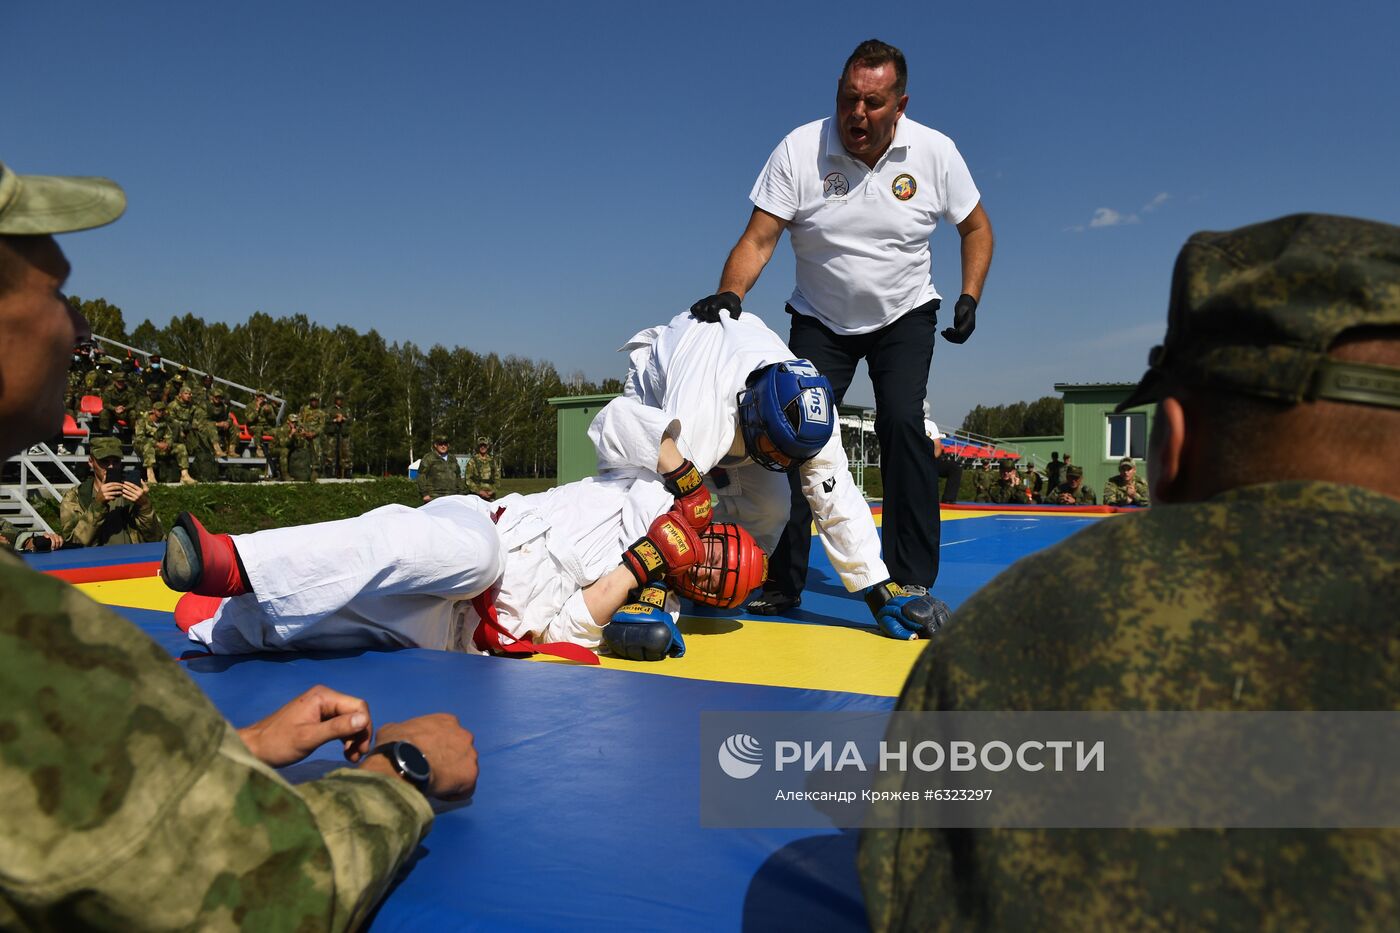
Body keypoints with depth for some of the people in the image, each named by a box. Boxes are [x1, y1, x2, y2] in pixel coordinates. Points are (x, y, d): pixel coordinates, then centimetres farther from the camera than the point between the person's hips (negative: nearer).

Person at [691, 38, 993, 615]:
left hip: (904, 316, 0)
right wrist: (729, 295, -36)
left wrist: (970, 297, -8)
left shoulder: (935, 152, -10)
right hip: (819, 321, 0)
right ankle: (783, 582, -3)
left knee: (901, 423, -19)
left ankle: (912, 580, -11)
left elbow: (976, 228, 4)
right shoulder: (799, 150, -15)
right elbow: (760, 238, -19)